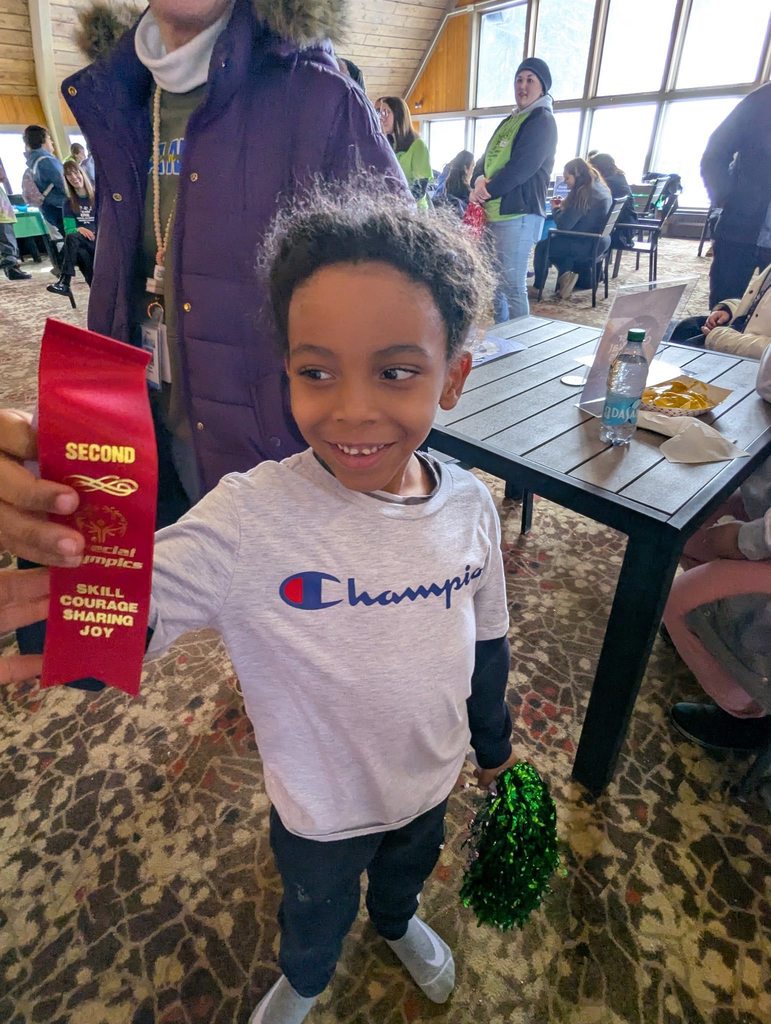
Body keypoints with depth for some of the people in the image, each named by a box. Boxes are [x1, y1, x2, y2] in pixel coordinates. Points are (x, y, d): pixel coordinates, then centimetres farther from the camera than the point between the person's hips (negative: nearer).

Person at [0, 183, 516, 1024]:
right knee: (315, 915, 31)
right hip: (319, 805, -2)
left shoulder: (470, 505, -20)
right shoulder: (251, 517, -32)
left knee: (408, 870, 36)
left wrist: (493, 739, 9)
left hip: (430, 776, 3)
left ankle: (398, 923, 73)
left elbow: (486, 640, -6)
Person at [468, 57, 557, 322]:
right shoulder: (510, 121, 24)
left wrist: (487, 191, -11)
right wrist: (479, 181, -5)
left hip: (518, 214, -9)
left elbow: (522, 167, -15)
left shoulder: (542, 121, -2)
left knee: (512, 287, -11)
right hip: (492, 214, 9)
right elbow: (486, 159, 18)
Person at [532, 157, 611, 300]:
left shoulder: (583, 194, -18)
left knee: (542, 246, 5)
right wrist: (564, 207, 8)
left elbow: (563, 225, -19)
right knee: (554, 241, 27)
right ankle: (567, 273, 13)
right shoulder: (601, 189, 10)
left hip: (586, 245, -9)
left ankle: (538, 286, 14)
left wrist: (556, 209, -1)